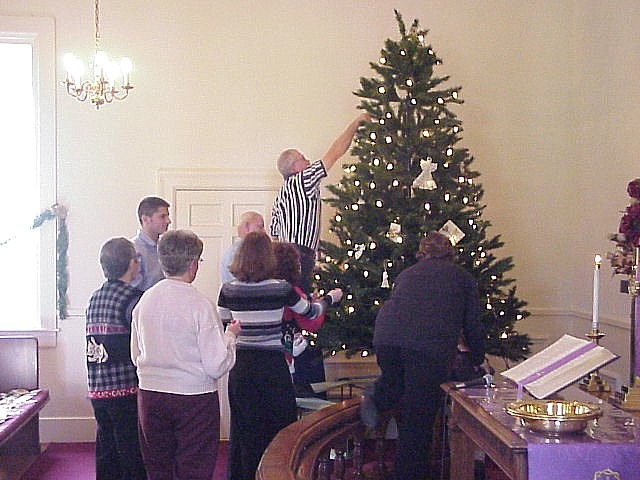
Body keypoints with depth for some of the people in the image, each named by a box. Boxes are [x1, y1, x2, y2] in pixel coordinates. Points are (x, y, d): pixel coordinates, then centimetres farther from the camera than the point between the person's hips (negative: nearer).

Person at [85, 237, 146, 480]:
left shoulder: (94, 298, 10)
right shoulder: (133, 298, -12)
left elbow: (95, 341, 13)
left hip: (97, 391, 7)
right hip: (126, 391, -7)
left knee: (106, 454, 15)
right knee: (133, 459, 1)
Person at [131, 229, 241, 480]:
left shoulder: (144, 301, 1)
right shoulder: (199, 304, -16)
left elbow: (136, 355, 11)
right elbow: (217, 366, -15)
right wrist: (230, 335, 1)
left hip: (150, 396, 5)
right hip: (194, 397, -5)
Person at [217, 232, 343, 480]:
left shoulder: (228, 290, -3)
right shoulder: (281, 288, -8)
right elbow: (311, 312, 8)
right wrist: (331, 297, 26)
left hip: (240, 366, 3)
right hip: (272, 366, -3)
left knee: (243, 428, 13)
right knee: (278, 425, 11)